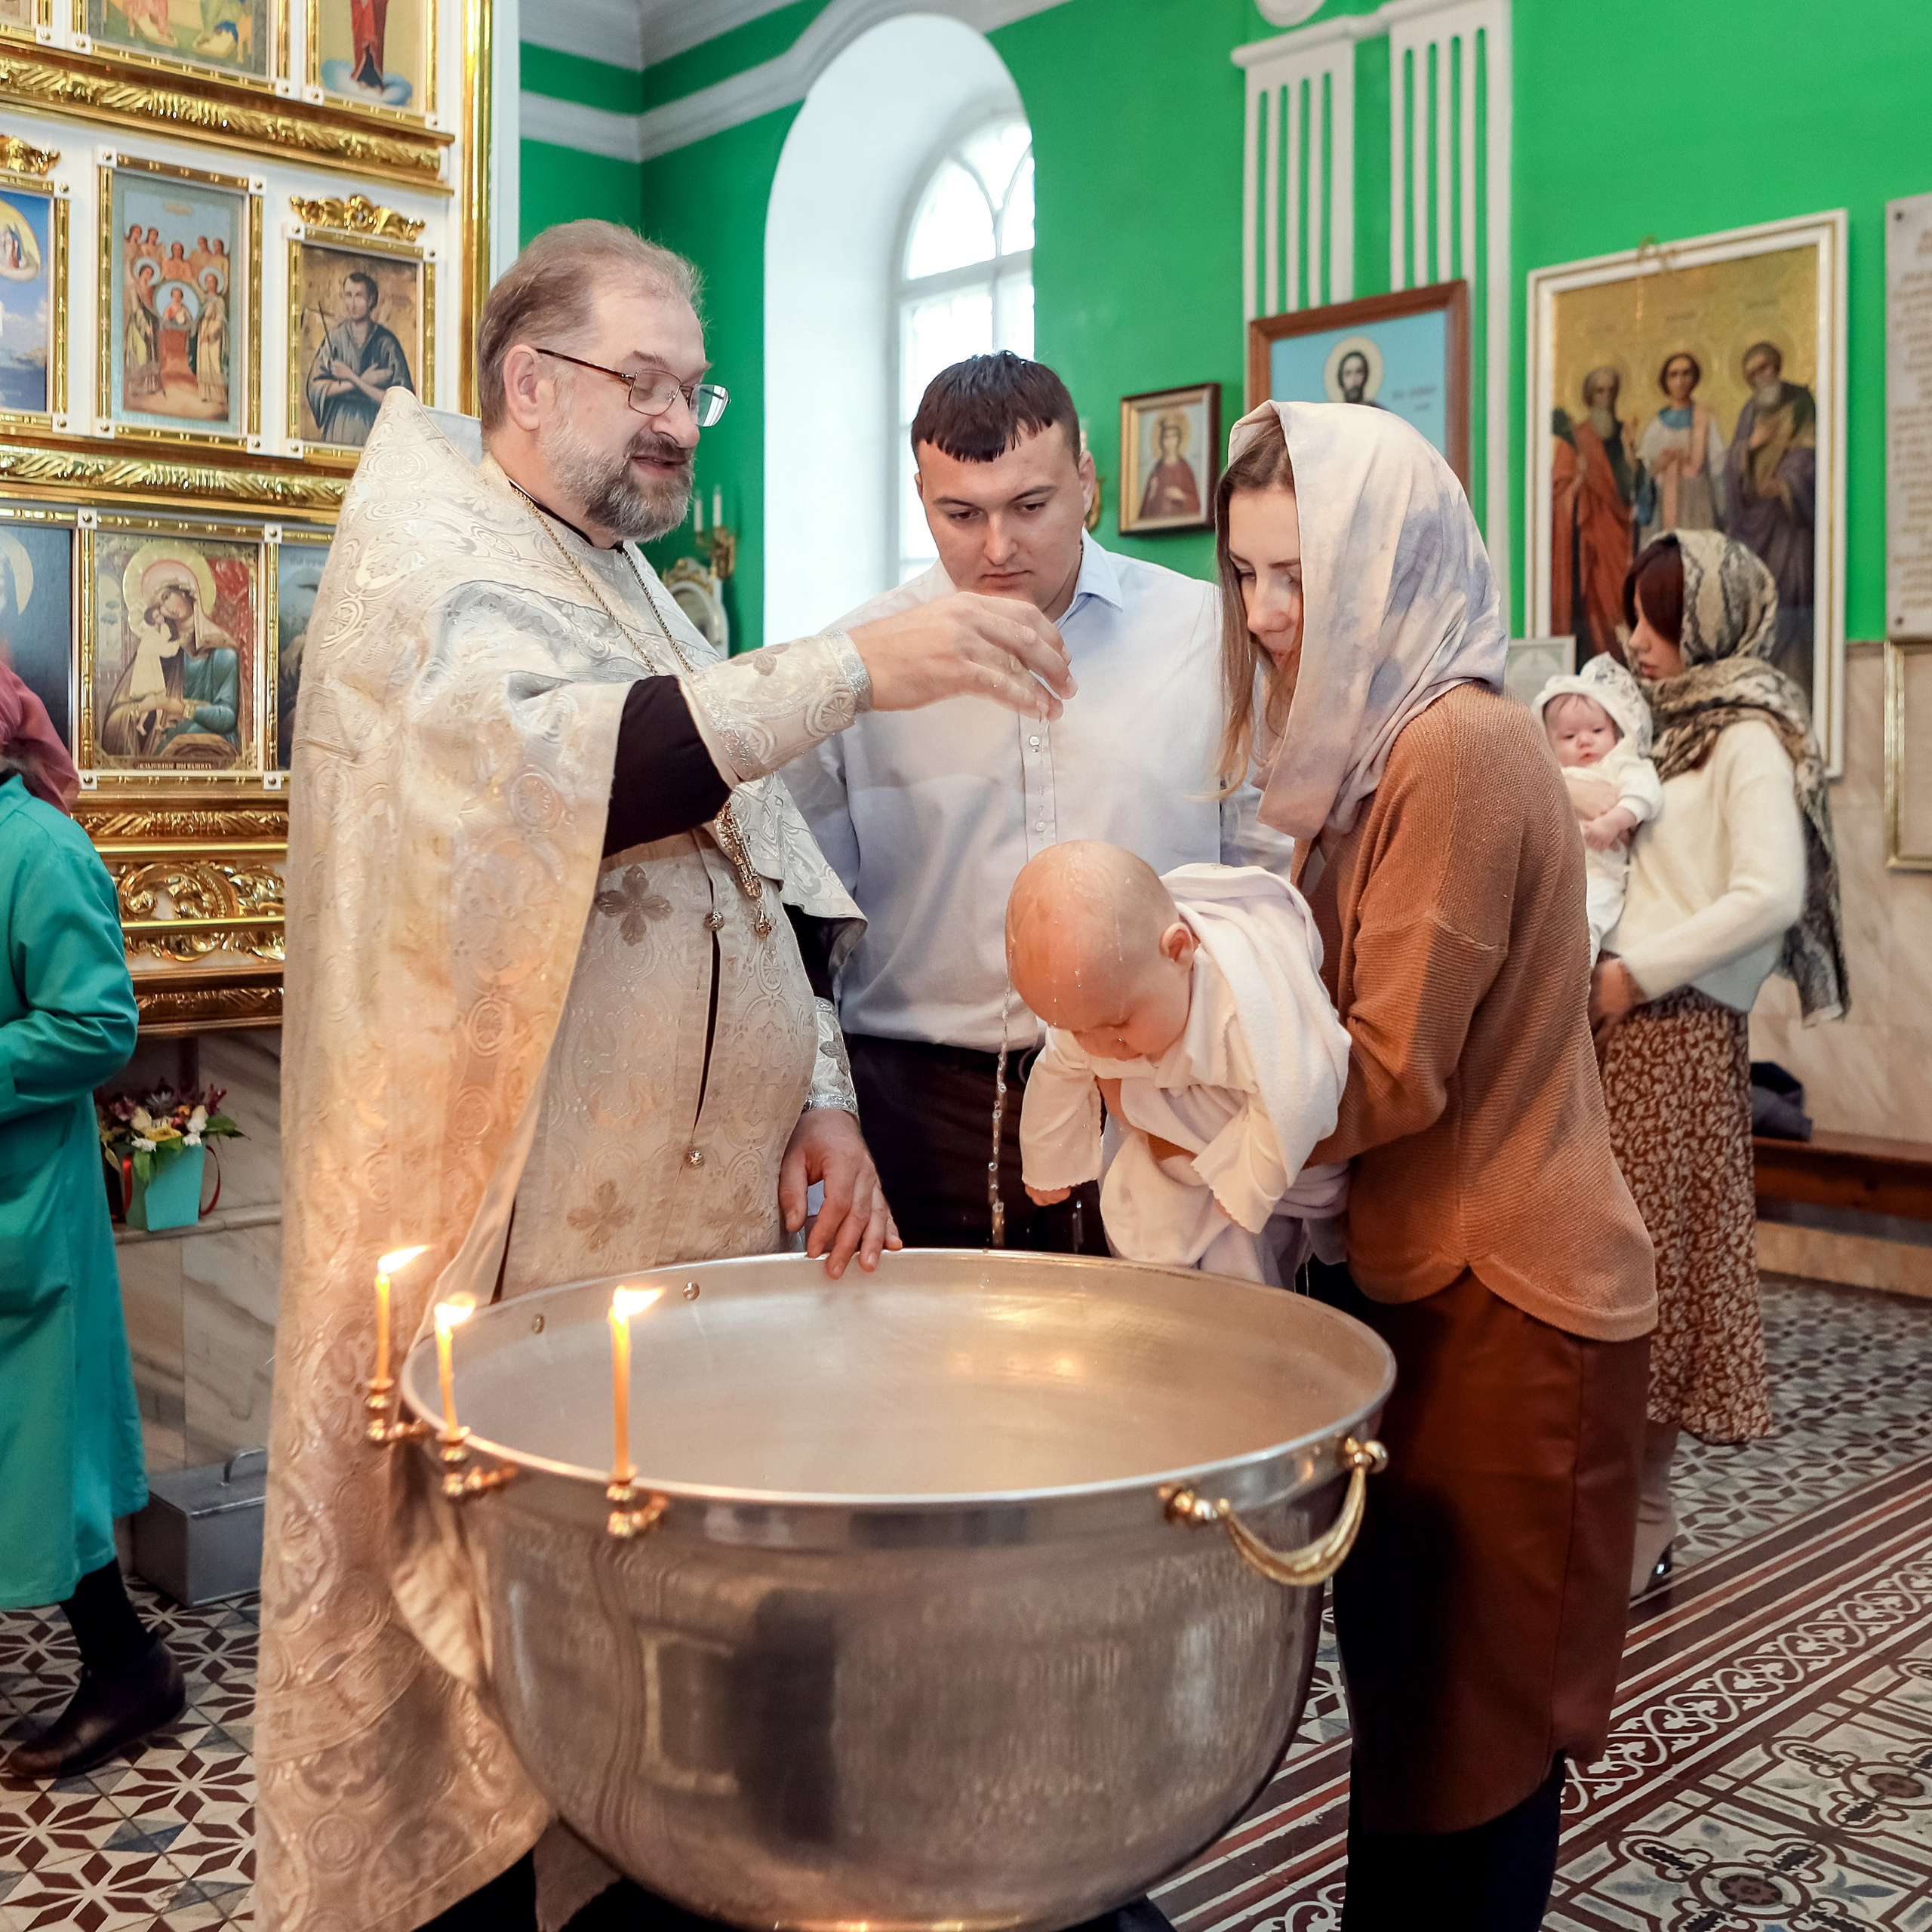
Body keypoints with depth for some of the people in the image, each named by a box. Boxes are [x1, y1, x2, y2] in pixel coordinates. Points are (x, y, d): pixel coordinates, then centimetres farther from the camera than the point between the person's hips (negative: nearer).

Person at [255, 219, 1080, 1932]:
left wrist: (819, 1100, 4)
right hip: (522, 1227, -7)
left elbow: (757, 869, 17)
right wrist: (854, 667, -32)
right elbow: (548, 763, -28)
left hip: (691, 1208, 8)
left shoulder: (640, 599, 19)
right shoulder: (430, 559, -6)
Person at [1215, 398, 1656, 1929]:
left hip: (1500, 1303, -9)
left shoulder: (1460, 743, -19)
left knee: (1465, 1719, 6)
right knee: (1412, 1690, 19)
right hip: (1417, 1271, 9)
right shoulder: (1373, 742, 12)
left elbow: (1393, 1071, -20)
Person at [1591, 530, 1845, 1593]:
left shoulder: (1749, 738, -6)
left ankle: (1642, 1515, 9)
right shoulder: (1672, 729, 17)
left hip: (1675, 1029, -7)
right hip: (1615, 1024, 7)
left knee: (1651, 1259, -1)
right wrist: (1598, 965, 4)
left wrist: (1637, 973, -16)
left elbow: (1771, 895, -17)